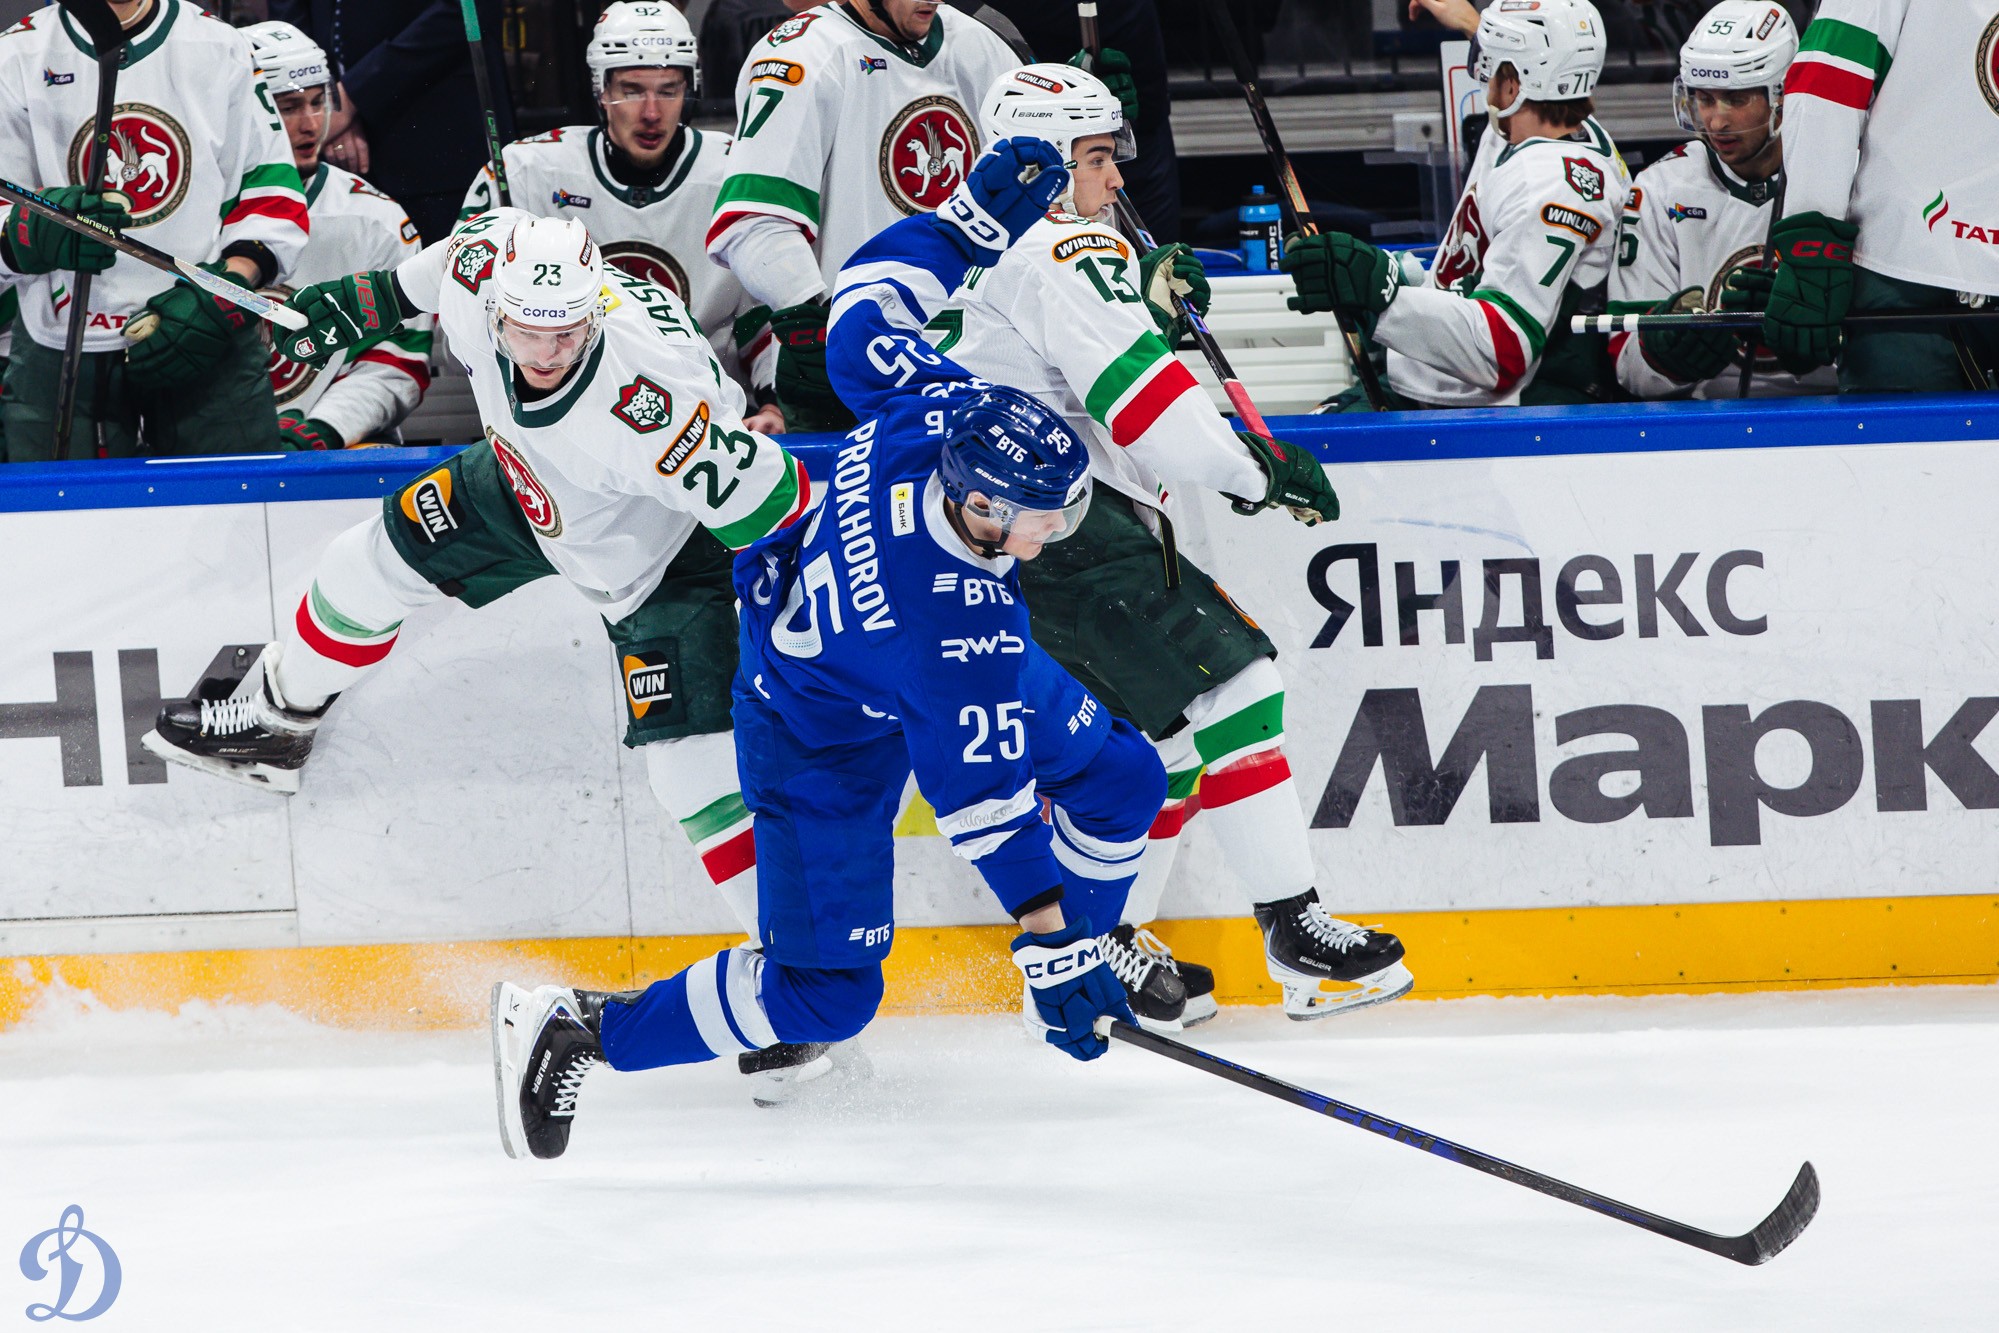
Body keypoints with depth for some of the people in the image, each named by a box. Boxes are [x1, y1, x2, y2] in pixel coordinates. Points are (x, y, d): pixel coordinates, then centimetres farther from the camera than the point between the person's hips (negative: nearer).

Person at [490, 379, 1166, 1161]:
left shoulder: (950, 417, -28)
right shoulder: (956, 625, -43)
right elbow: (982, 794, -34)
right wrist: (1048, 939, -28)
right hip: (820, 734, -8)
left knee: (1121, 779, 9)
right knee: (828, 995, -5)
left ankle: (1102, 950, 36)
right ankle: (571, 1030, 5)